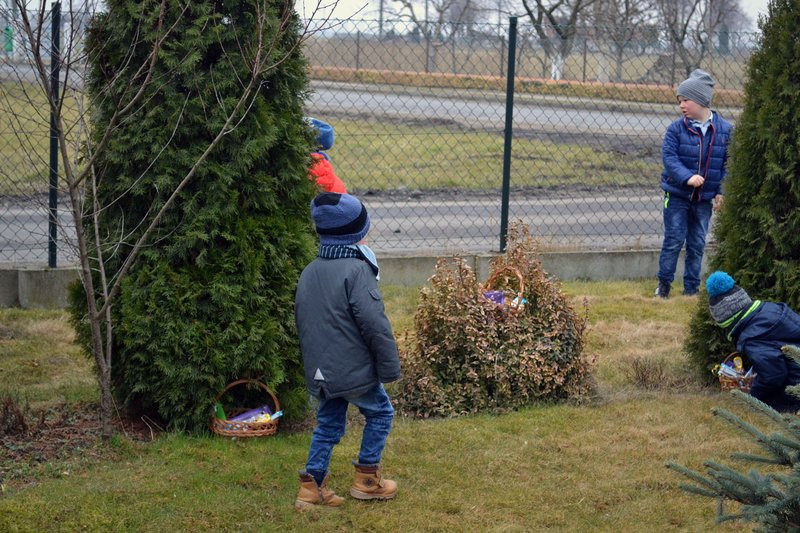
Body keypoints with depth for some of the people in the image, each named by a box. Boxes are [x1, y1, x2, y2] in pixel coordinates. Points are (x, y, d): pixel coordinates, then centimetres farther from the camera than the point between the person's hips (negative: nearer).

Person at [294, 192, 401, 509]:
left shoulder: (309, 272, 9)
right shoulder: (357, 271, -17)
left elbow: (302, 322, 19)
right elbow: (375, 325, -19)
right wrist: (390, 368, -11)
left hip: (319, 373, 7)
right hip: (354, 371, -7)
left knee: (328, 424, 17)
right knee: (381, 413, 13)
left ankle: (312, 485, 12)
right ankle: (367, 479, 17)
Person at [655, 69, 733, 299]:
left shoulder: (724, 129, -4)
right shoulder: (676, 129, -9)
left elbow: (728, 162, 3)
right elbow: (669, 157, -13)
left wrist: (721, 191, -3)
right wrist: (687, 177, -28)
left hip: (705, 198, 2)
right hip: (677, 195, -2)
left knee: (697, 244, 9)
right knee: (674, 240, -1)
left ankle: (691, 287, 20)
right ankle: (664, 283, 13)